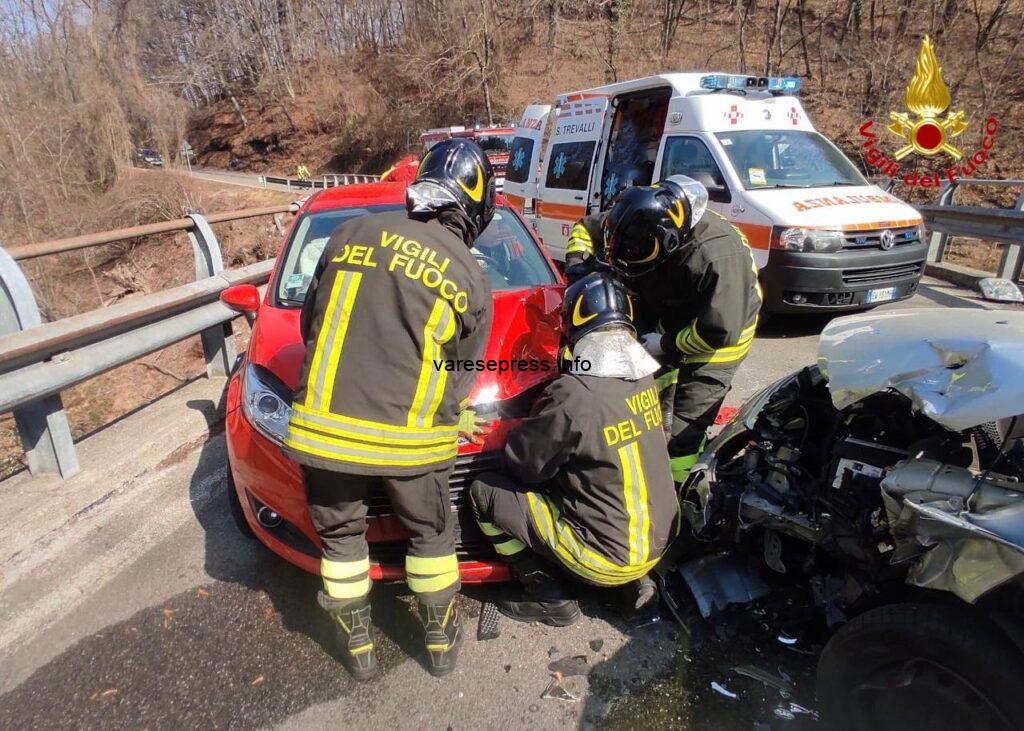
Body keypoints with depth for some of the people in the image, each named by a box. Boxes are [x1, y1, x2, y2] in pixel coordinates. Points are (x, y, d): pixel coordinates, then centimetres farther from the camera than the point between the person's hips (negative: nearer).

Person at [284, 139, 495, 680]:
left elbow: (310, 322, 13)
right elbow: (461, 373, 7)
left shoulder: (351, 233, 5)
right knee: (430, 534, 24)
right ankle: (441, 641, 41)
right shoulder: (472, 280, 1)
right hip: (409, 438, -1)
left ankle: (358, 647, 41)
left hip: (323, 425, 2)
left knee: (340, 534, 24)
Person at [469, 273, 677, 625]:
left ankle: (549, 597, 3)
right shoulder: (643, 377, -4)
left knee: (484, 491, -2)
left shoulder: (574, 397, -26)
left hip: (610, 557, -7)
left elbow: (524, 461, -13)